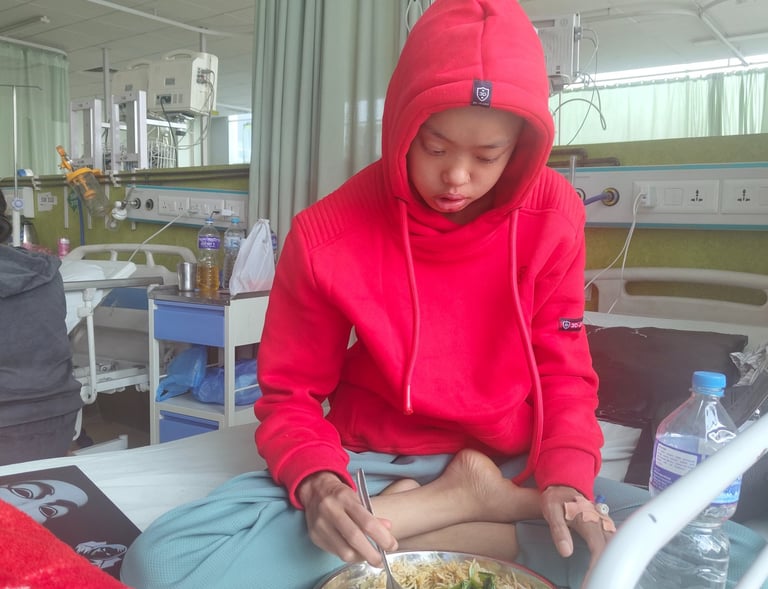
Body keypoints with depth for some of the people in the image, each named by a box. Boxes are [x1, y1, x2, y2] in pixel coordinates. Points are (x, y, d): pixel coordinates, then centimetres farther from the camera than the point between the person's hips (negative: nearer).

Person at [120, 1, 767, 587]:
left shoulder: (551, 214, -7)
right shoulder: (327, 235, -12)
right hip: (368, 464, 0)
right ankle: (471, 510, -17)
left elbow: (563, 373, 0)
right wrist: (319, 484, -24)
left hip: (509, 465, 1)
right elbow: (290, 397, -4)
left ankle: (401, 521, -14)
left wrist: (565, 479, -18)